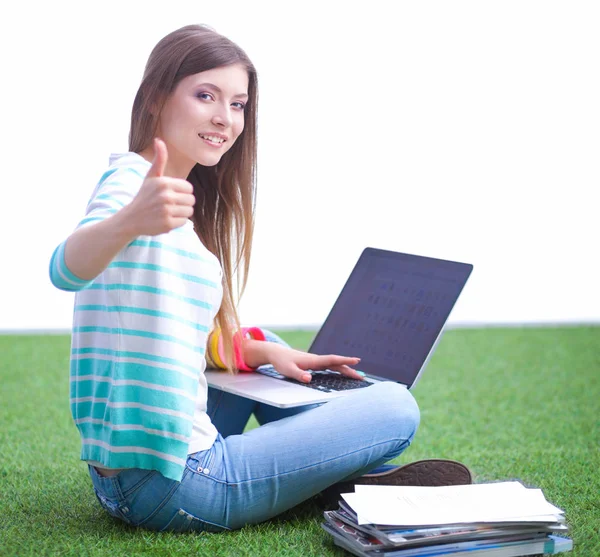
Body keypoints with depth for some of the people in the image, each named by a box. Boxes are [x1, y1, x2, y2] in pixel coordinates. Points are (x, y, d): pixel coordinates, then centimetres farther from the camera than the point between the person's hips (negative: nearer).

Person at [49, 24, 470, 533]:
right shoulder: (131, 178, -14)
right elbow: (66, 271, -36)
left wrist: (258, 349, 8)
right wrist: (128, 222, -55)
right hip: (172, 488, -10)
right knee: (397, 408, -6)